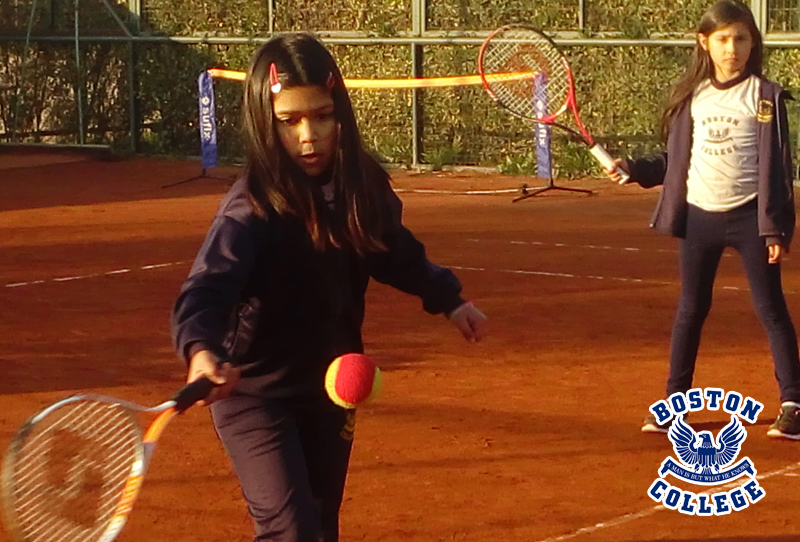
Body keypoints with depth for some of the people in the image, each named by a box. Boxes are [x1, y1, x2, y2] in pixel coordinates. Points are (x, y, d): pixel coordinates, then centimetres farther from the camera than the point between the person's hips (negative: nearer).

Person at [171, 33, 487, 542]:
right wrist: (202, 350, -55)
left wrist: (448, 297, 9)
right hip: (256, 393, -6)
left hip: (330, 389, 6)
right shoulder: (253, 207, -24)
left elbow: (396, 254, 15)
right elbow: (208, 288, -38)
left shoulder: (360, 186, -6)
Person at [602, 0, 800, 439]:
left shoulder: (764, 96, -5)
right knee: (690, 310, 12)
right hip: (698, 217, 4)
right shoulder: (691, 96, 6)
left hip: (748, 218, -4)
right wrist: (635, 170, -1)